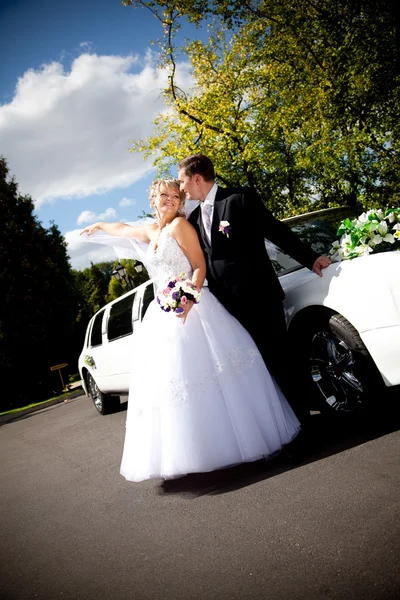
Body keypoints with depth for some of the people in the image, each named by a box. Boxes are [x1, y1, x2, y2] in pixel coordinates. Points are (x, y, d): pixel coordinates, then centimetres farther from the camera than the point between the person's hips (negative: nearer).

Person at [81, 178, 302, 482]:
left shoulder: (180, 225, -3)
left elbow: (200, 266, -10)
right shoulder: (150, 232, 17)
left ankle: (239, 439, 1)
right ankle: (190, 453, 13)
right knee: (165, 383, 5)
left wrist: (189, 299, -25)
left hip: (190, 309, -7)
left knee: (206, 375, -10)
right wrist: (98, 226, 56)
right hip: (163, 316, 8)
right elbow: (122, 228, 39)